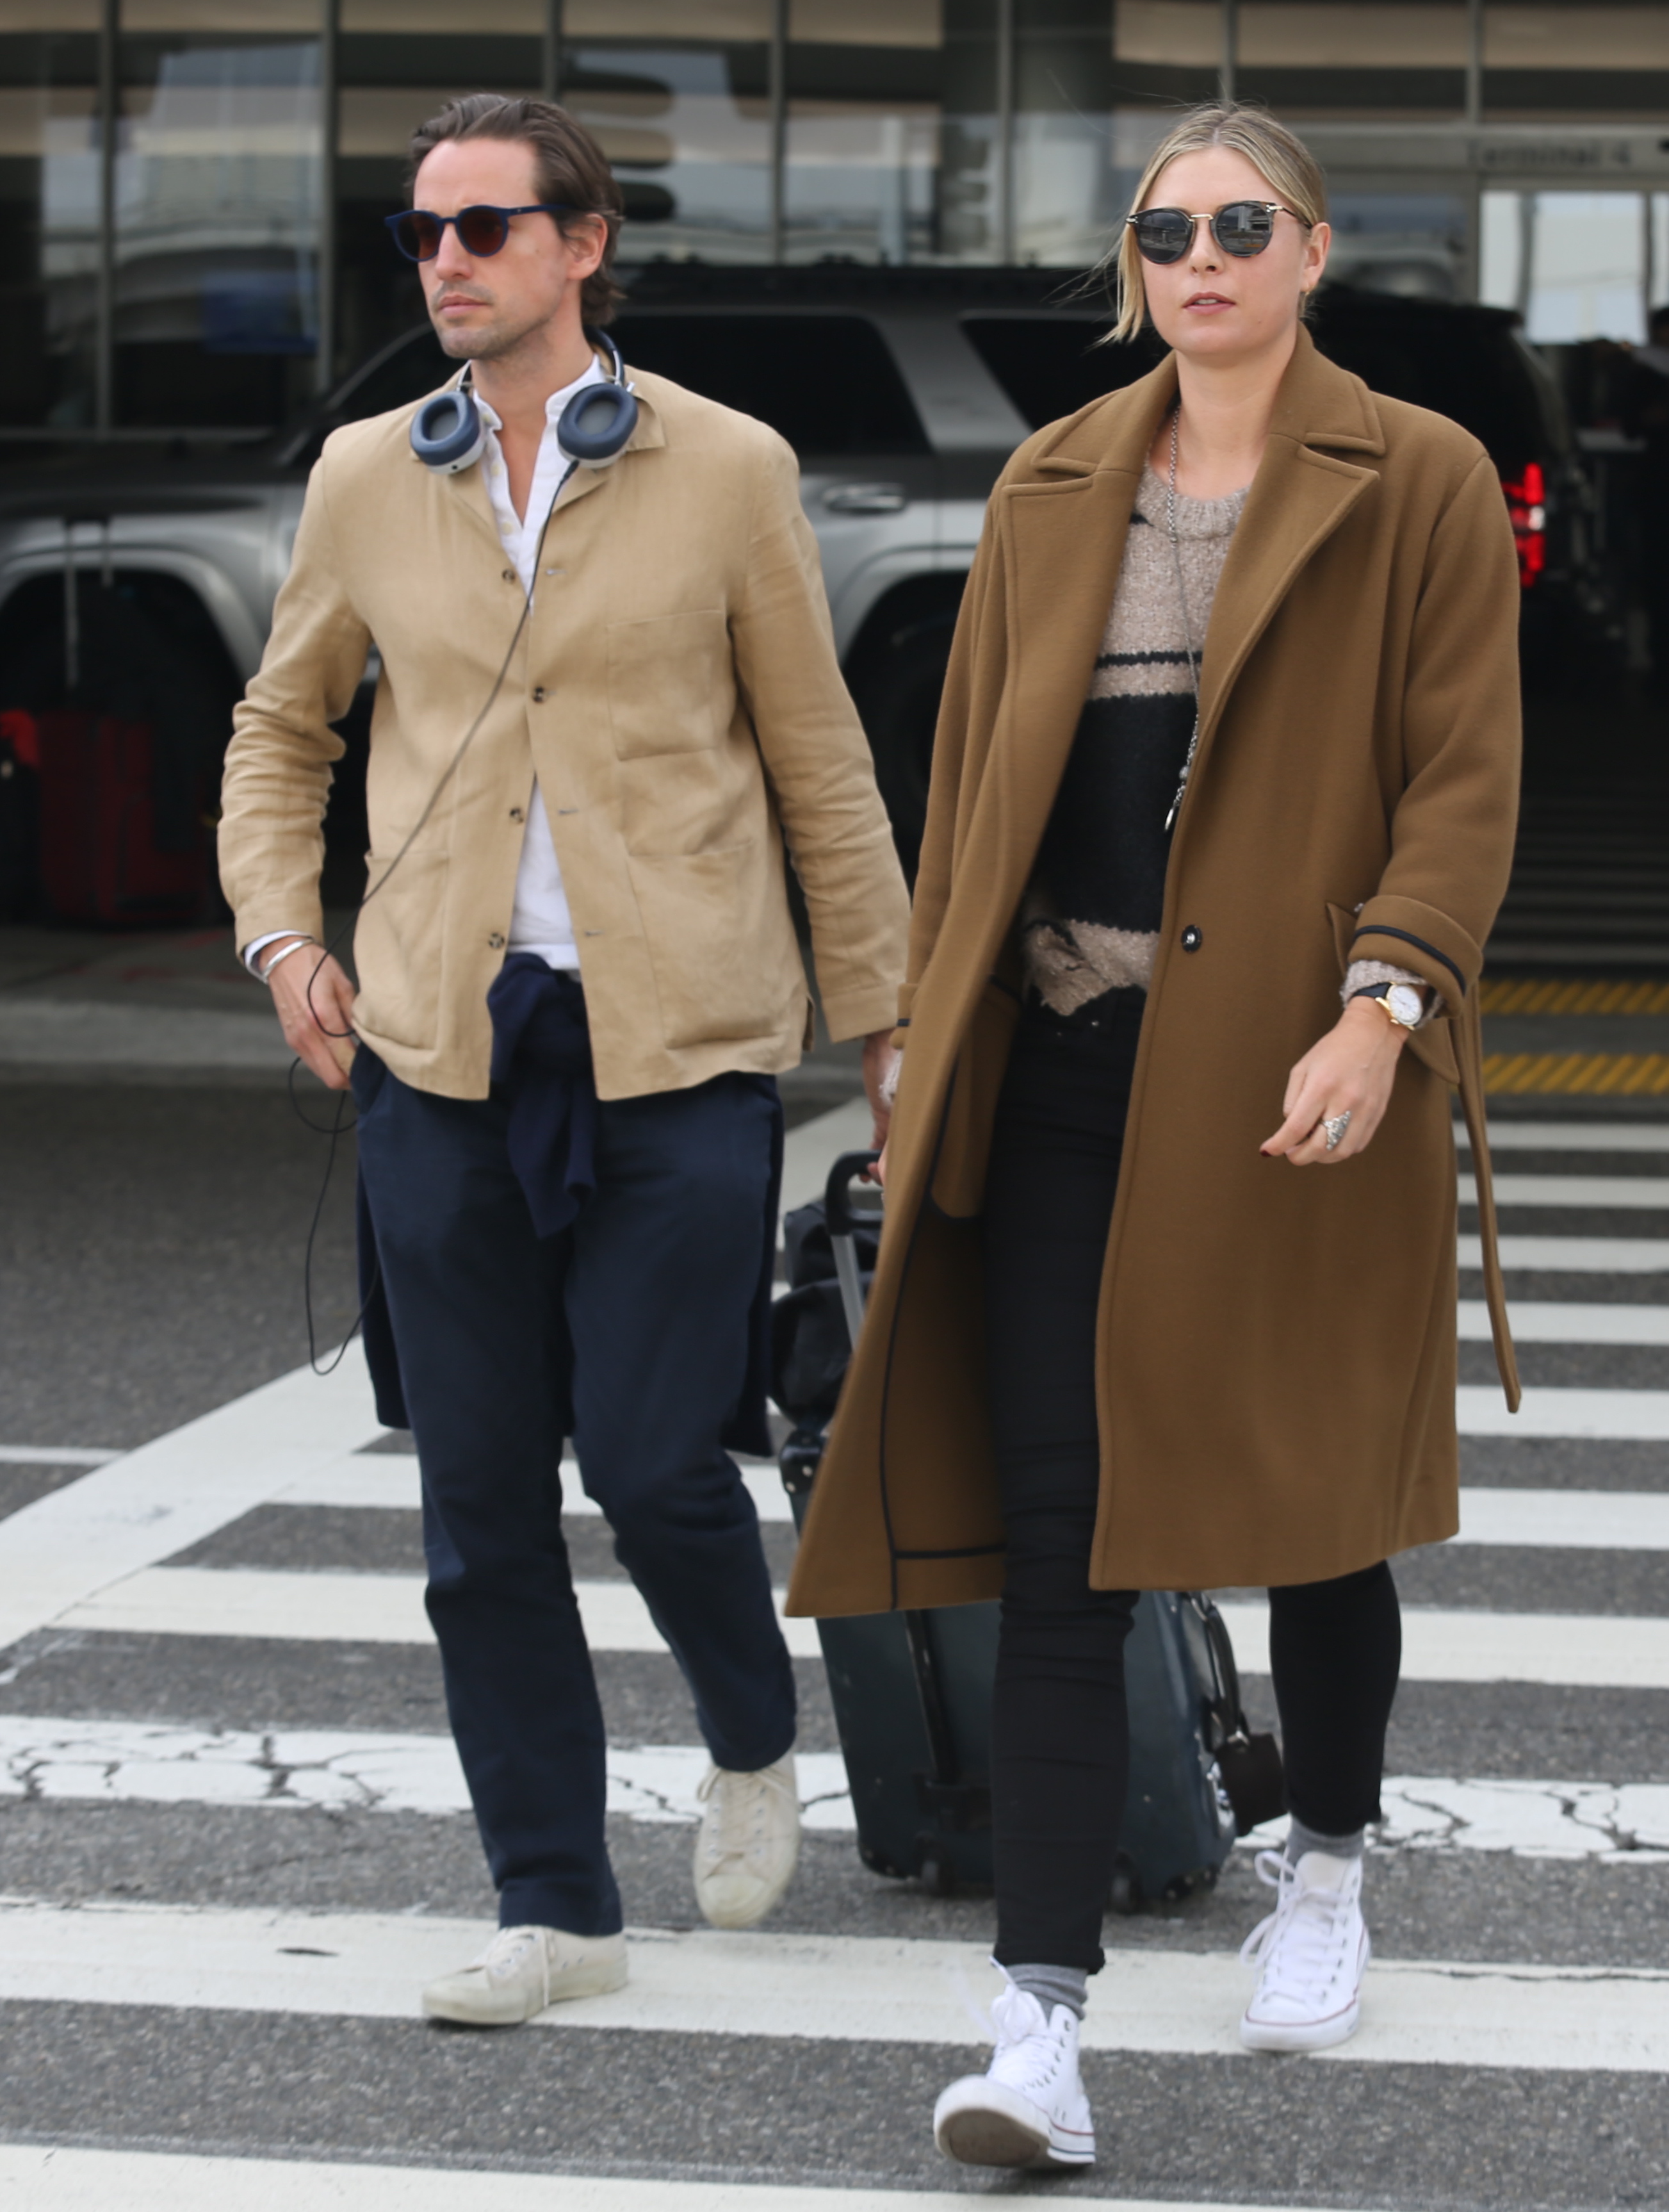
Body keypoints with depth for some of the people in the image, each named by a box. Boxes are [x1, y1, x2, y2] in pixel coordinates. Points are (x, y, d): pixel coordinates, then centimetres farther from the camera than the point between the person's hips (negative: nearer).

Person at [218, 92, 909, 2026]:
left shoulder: (724, 472, 0)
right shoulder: (366, 481, 8)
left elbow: (820, 766, 6)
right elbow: (280, 728, 22)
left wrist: (885, 1030, 6)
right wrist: (279, 930, 6)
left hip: (678, 1044, -3)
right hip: (443, 1050, 3)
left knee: (656, 1462, -7)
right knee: (481, 1503, 4)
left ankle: (751, 1745, 25)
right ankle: (553, 1906, 16)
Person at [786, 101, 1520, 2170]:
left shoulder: (1420, 484, 0)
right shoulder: (1051, 488, 12)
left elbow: (1463, 779, -6)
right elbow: (972, 781, 15)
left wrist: (1379, 1012, -19)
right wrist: (930, 1044, 10)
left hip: (1296, 1073, -2)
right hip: (1066, 1059, 3)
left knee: (1311, 1488, 10)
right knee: (1052, 1530, -5)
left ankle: (1325, 1867, 37)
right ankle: (1041, 2020, -9)